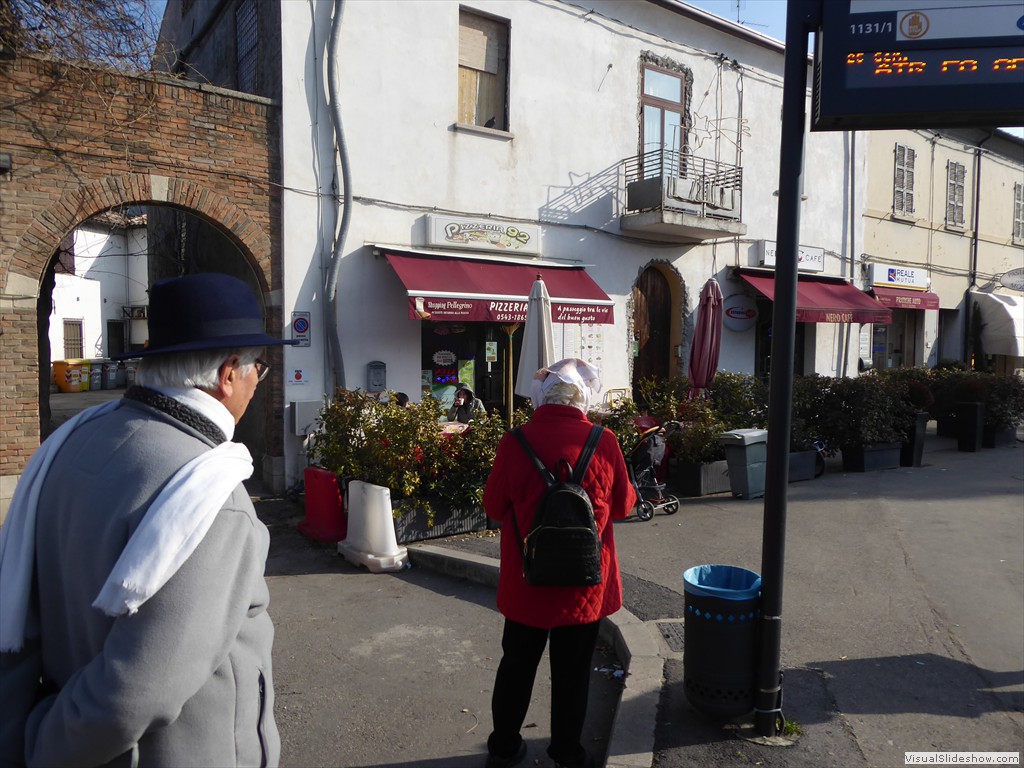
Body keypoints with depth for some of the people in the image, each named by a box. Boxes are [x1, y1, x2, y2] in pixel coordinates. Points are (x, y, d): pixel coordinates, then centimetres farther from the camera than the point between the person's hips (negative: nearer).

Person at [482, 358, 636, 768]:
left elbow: (493, 506, -4)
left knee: (517, 663, 18)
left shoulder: (515, 442, -14)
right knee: (572, 669, 17)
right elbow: (624, 504, -1)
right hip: (584, 582, 0)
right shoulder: (603, 441, -13)